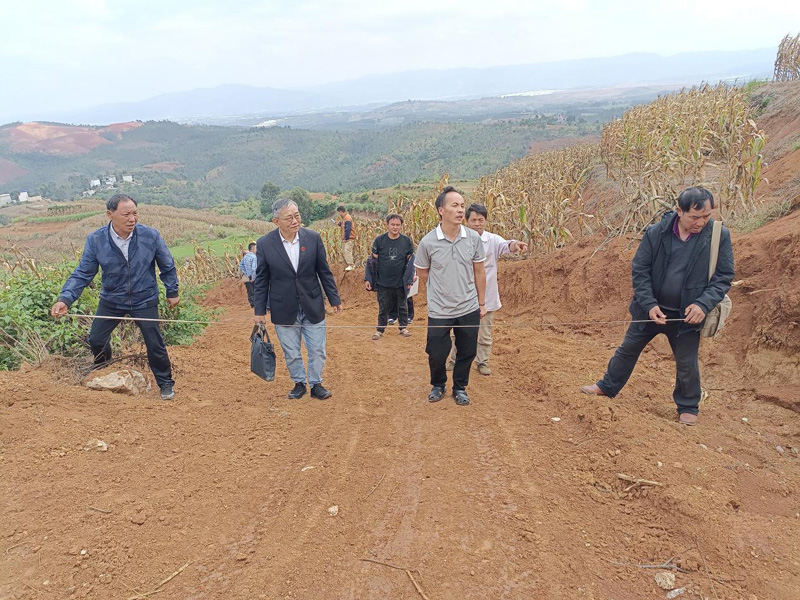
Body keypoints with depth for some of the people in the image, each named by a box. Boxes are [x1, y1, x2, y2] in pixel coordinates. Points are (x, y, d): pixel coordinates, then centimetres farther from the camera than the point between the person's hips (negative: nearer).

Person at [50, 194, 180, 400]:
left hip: (145, 300, -2)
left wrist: (172, 292, 3)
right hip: (111, 300, 2)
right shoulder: (95, 240, -16)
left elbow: (167, 266, -4)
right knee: (96, 340, 9)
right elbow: (83, 273, -11)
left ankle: (166, 383, 22)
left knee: (155, 344, 0)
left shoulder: (150, 236, -18)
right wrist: (65, 299, -24)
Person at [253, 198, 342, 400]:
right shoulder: (264, 244, -9)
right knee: (291, 353, 12)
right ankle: (299, 383, 33)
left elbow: (324, 272, 2)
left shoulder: (313, 238, -6)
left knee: (317, 350, 8)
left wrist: (334, 299, 4)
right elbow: (261, 280, -1)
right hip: (284, 310, -1)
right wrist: (259, 310, 0)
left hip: (313, 307, 1)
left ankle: (316, 384, 27)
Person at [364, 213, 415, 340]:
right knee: (383, 307, 9)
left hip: (400, 282, 1)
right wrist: (368, 279, -4)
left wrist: (409, 279, -2)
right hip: (383, 282, -1)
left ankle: (403, 327, 30)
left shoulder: (407, 241, -3)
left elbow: (410, 261, 3)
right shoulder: (379, 240, -6)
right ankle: (380, 330, 23)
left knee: (402, 306, 14)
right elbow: (373, 260, -1)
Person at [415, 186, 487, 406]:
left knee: (467, 353, 13)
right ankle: (438, 385, 36)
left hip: (469, 309, 2)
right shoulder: (428, 242, -12)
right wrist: (443, 288, 5)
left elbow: (479, 272, 5)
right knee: (436, 354, 8)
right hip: (439, 311, -2)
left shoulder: (473, 238, -6)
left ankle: (460, 388, 36)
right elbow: (422, 273, 4)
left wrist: (482, 303, 9)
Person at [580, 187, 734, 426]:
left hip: (687, 314, -1)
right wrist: (649, 305, -17)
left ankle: (688, 407, 34)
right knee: (628, 349, 15)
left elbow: (724, 276, -7)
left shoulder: (719, 236, -12)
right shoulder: (656, 233, -13)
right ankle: (608, 386, 36)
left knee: (687, 363, 10)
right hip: (651, 309, 1)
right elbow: (639, 271, -7)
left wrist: (703, 304, -21)